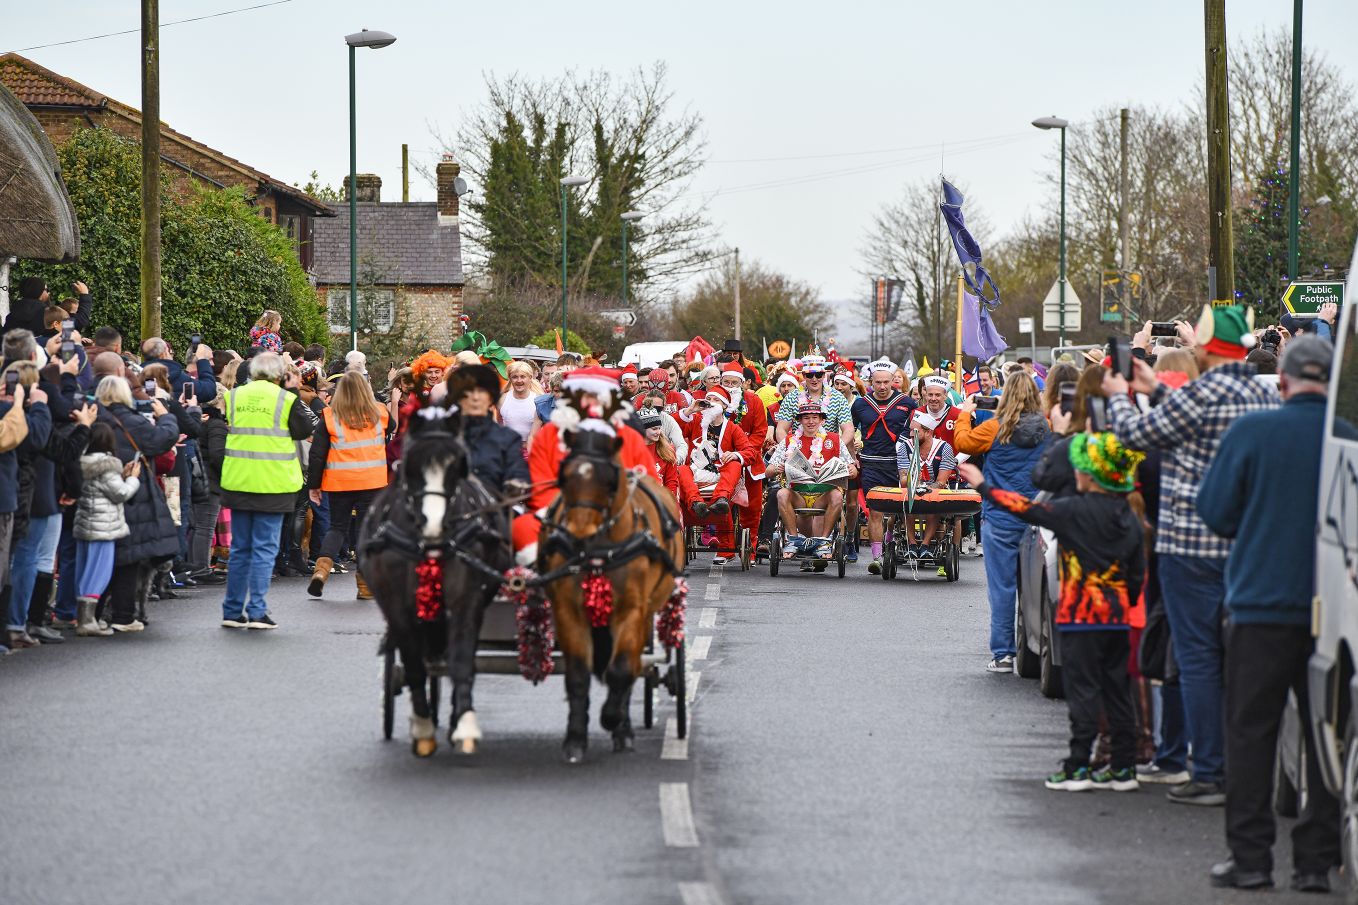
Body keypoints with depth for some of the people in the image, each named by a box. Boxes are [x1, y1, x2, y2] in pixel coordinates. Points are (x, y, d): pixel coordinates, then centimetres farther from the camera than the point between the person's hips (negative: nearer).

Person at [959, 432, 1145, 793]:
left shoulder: (1076, 511, -14)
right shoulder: (1130, 519, 5)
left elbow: (1027, 509, -7)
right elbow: (1138, 573, 8)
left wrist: (984, 487, 2)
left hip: (1082, 616, -6)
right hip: (1117, 619, 6)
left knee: (1082, 691, -2)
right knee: (1116, 690, 10)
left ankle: (1077, 768, -2)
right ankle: (1124, 768, 11)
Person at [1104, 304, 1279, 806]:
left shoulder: (1202, 394, -16)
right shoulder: (1264, 396, 8)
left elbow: (1138, 433, -6)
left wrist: (1118, 397, 12)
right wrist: (1156, 390, 27)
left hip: (1193, 543, -7)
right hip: (1245, 544, 7)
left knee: (1198, 659, -3)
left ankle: (1209, 775, -4)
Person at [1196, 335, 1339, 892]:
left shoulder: (1252, 431, -8)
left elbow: (1214, 512, -2)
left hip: (1262, 603, -2)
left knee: (1250, 731, 6)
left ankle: (1250, 857, 5)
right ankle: (1316, 860, 9)